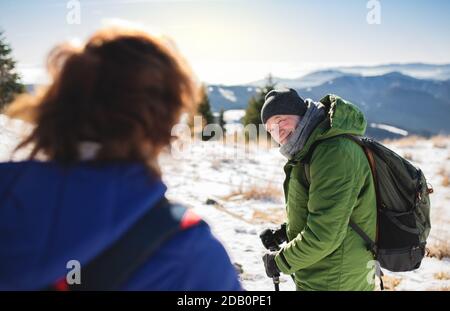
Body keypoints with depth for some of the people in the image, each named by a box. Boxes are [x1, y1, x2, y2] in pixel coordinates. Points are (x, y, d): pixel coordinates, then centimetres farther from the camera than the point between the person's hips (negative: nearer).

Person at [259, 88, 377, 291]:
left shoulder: (334, 152, -26)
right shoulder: (317, 148, 7)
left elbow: (324, 233, -28)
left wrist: (280, 261, -15)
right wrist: (285, 232, 5)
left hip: (333, 283, -9)